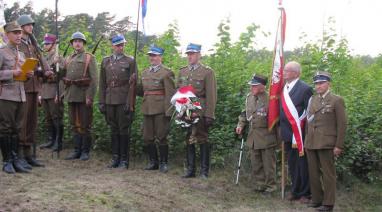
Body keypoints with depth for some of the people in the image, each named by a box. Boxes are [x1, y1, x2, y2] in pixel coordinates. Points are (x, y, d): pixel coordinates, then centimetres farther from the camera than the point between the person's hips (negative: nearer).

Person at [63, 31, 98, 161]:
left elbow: (94, 79, -9)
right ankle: (77, 150, 16)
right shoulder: (68, 59, 16)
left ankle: (85, 151, 6)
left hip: (84, 95, -5)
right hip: (71, 95, 6)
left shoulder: (89, 58, -1)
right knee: (74, 124, 9)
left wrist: (90, 96, -16)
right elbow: (63, 77, 17)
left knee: (85, 124, -1)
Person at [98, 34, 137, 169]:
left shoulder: (130, 61, 1)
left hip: (124, 101, -4)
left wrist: (129, 103, -11)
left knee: (124, 130, 0)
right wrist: (101, 102, 5)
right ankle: (115, 157, 17)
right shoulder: (106, 61, 12)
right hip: (110, 101, 4)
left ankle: (124, 159, 6)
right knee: (114, 130, 9)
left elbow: (132, 84, -4)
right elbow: (102, 83, 12)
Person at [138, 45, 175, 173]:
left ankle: (163, 163, 12)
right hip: (147, 109, 6)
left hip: (160, 110, -6)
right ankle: (153, 162, 21)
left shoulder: (166, 73, -4)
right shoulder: (145, 72, 16)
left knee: (161, 137, 0)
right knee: (147, 138, 8)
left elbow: (170, 93, -9)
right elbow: (141, 91, 19)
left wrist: (168, 112, -15)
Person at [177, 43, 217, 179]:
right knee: (189, 141, 8)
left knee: (202, 140, 0)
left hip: (200, 112, -4)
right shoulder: (182, 72, 13)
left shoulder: (207, 72, -2)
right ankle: (190, 169, 16)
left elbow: (211, 95, -7)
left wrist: (209, 115, -12)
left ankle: (204, 171, 8)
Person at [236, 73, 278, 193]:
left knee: (268, 164, 3)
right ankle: (260, 184, 25)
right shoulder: (249, 97, 7)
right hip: (253, 137, 7)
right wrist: (241, 125, 8)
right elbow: (245, 113, 21)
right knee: (256, 163, 14)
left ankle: (270, 185, 15)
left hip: (266, 137, -6)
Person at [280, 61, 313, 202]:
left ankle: (305, 193, 11)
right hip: (288, 135, 7)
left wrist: (303, 132, -12)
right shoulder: (284, 88, 10)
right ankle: (295, 191, 25)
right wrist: (282, 130, 10)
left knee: (303, 164, 1)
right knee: (292, 164, 14)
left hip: (300, 134, -7)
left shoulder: (305, 89, -10)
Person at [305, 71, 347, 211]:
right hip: (311, 143, 5)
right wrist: (307, 140, 8)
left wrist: (339, 146, -9)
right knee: (313, 173, 9)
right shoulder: (312, 100, 14)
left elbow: (342, 124, -5)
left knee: (328, 174, -1)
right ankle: (316, 199, 20)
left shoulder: (336, 100, -2)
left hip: (326, 143, -5)